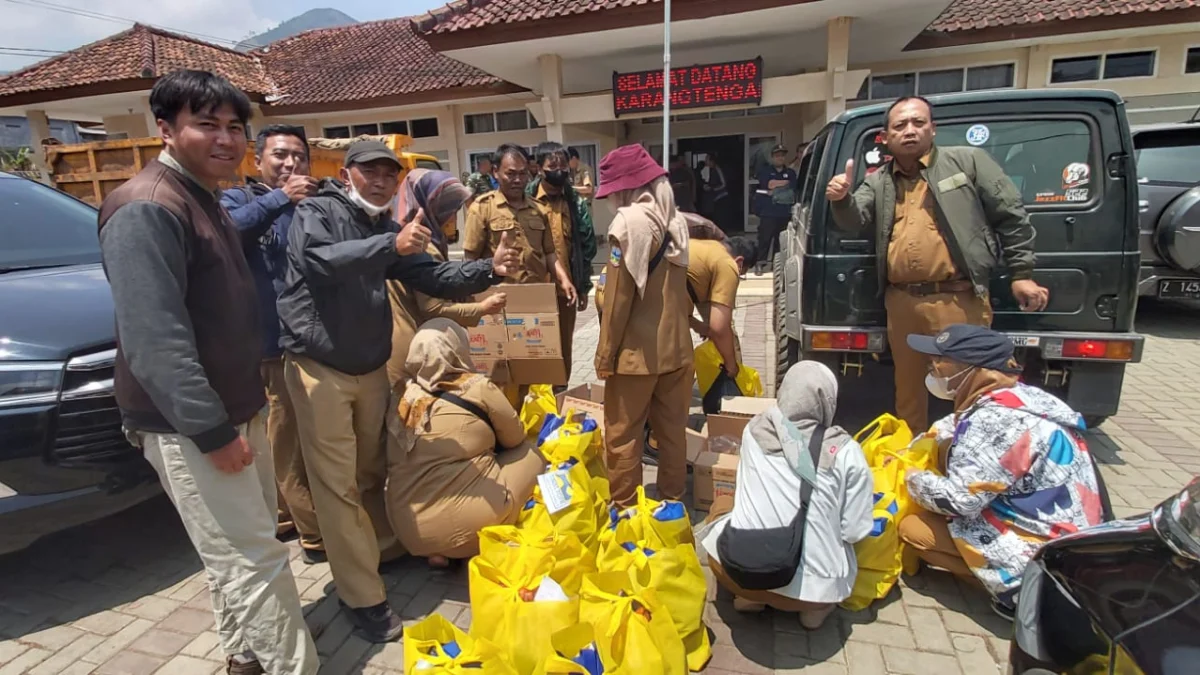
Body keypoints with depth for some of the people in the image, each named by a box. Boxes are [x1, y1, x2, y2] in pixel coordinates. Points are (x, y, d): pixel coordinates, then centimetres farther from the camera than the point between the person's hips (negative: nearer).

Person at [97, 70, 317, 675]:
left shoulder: (203, 200, 13)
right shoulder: (146, 209, -19)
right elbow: (154, 341, -27)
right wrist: (212, 429, -26)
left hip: (237, 405, 10)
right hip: (189, 424, -10)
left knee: (240, 549, 22)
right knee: (254, 559, -2)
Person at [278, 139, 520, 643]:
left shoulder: (387, 229, 9)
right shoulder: (316, 212, -9)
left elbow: (434, 278, 3)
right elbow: (320, 261, -30)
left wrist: (489, 270, -12)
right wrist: (391, 245, -42)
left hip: (371, 367, 6)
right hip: (319, 367, -6)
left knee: (371, 472, 18)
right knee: (338, 484, -3)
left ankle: (380, 550, 37)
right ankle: (363, 598, 4)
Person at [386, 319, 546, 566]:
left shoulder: (404, 395, 2)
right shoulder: (478, 388, -9)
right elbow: (515, 438, 5)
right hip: (462, 527, -6)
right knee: (531, 455, 11)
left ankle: (441, 549, 14)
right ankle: (482, 546, 11)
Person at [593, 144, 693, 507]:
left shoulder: (629, 222, -15)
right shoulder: (675, 219, 9)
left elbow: (618, 296, -16)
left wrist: (605, 353, -9)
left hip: (637, 352, -8)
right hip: (677, 346, 8)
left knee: (622, 436, 5)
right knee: (672, 431, 16)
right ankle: (672, 501, 28)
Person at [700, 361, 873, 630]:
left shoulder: (754, 429, 0)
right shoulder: (846, 451, -6)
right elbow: (855, 532, -2)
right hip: (812, 586, 0)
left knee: (721, 508, 31)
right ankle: (815, 605, 13)